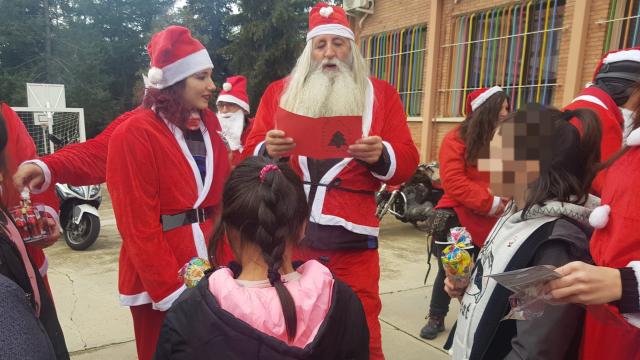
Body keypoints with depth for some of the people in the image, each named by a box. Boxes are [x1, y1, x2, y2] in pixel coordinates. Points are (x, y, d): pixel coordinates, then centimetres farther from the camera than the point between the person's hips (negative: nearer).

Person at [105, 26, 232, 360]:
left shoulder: (208, 126, 7)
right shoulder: (135, 134, -13)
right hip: (159, 281, -6)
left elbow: (222, 198, 8)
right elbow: (138, 223, -15)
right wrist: (170, 290, -15)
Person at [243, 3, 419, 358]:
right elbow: (250, 157, 6)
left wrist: (380, 156, -21)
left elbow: (406, 164, 0)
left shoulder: (380, 94, 6)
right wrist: (268, 151, -16)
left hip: (352, 242, -1)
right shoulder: (278, 92, 10)